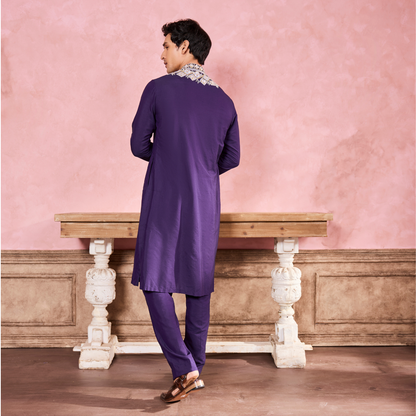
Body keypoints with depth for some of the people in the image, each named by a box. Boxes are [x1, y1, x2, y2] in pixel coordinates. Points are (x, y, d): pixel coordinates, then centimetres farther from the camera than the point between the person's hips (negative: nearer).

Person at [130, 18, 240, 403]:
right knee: (199, 287, 12)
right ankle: (196, 369, 21)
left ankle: (184, 368, -8)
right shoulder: (224, 101, 7)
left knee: (155, 283, 1)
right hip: (205, 205, 5)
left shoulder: (158, 89, -5)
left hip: (164, 201, -4)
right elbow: (232, 158, 13)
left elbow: (139, 146, 0)